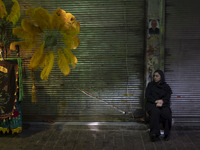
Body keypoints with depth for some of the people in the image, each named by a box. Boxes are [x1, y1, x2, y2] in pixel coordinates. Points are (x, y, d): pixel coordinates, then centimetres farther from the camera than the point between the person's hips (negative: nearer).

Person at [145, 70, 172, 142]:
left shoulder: (166, 87, 13)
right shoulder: (150, 85, 13)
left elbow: (167, 98, 2)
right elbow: (147, 96, 3)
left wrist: (162, 101, -21)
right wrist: (156, 101, -14)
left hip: (163, 104, 1)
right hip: (152, 104, -1)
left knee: (166, 113, -33)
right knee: (155, 112, -36)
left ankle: (166, 133, -20)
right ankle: (154, 133, -39)